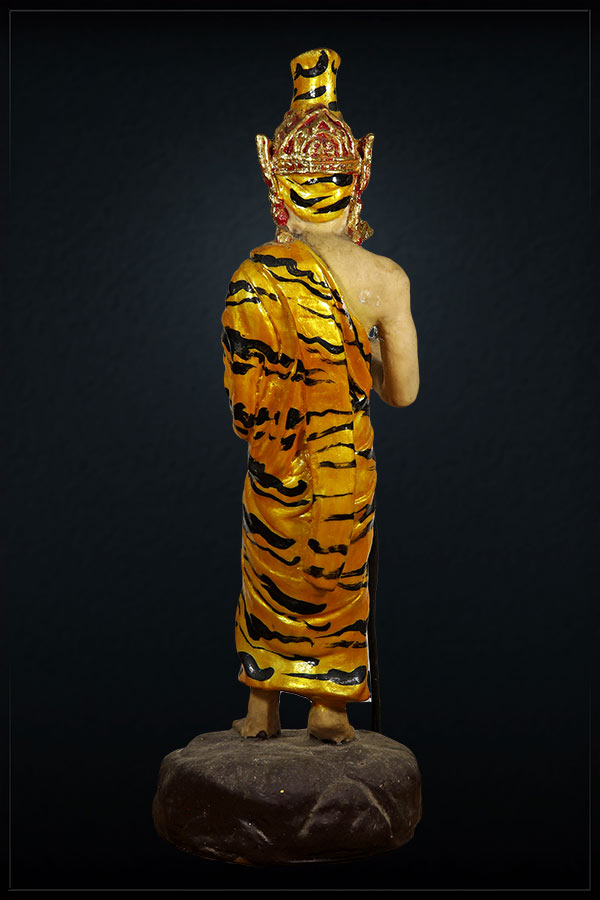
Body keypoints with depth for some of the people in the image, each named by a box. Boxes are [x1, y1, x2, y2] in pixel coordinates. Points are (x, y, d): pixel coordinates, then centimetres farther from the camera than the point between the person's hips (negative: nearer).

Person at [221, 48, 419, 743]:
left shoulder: (252, 275, -13)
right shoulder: (385, 278, -14)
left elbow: (243, 402, -7)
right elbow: (402, 391, -5)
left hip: (274, 468, 1)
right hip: (349, 467, 0)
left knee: (269, 578, 19)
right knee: (339, 579, 18)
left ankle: (262, 709, 30)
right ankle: (330, 710, 28)